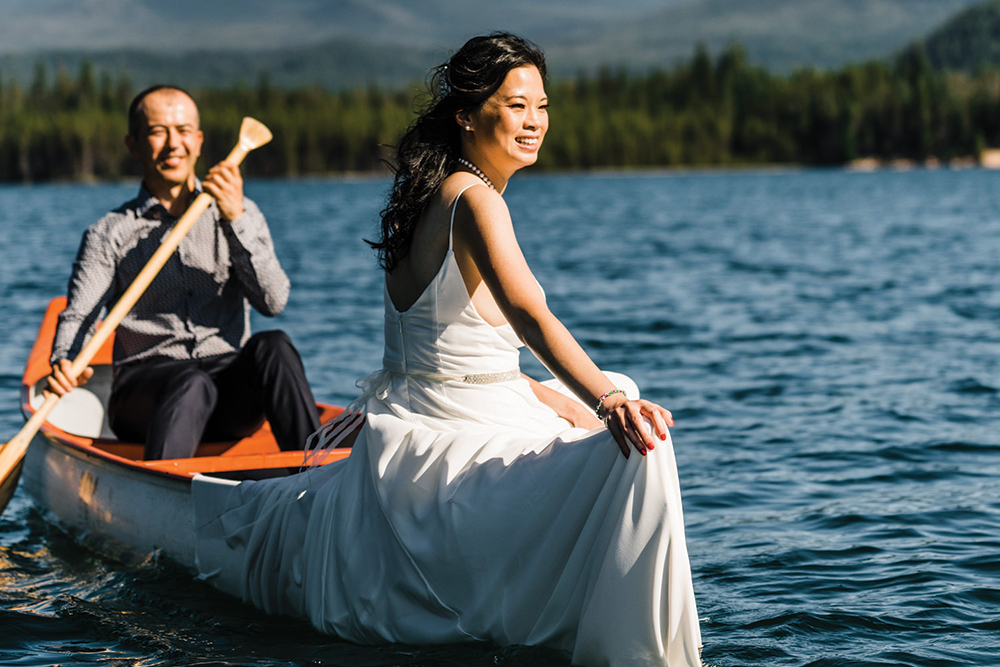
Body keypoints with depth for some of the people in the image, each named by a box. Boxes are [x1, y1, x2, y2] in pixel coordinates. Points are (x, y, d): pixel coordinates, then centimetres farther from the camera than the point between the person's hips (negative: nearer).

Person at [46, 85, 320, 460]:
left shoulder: (239, 214, 14)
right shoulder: (110, 233, 9)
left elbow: (273, 302, -1)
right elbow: (78, 316, -5)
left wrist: (236, 219, -12)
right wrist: (65, 363, -28)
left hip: (231, 391, 2)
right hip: (146, 384, -2)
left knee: (273, 346, -30)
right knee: (192, 385, -36)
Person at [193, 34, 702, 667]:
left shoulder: (430, 194, 11)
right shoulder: (474, 198, -19)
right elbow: (531, 317, -35)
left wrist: (551, 398, 13)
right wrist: (607, 401, -46)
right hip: (452, 439, -10)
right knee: (633, 453, -26)